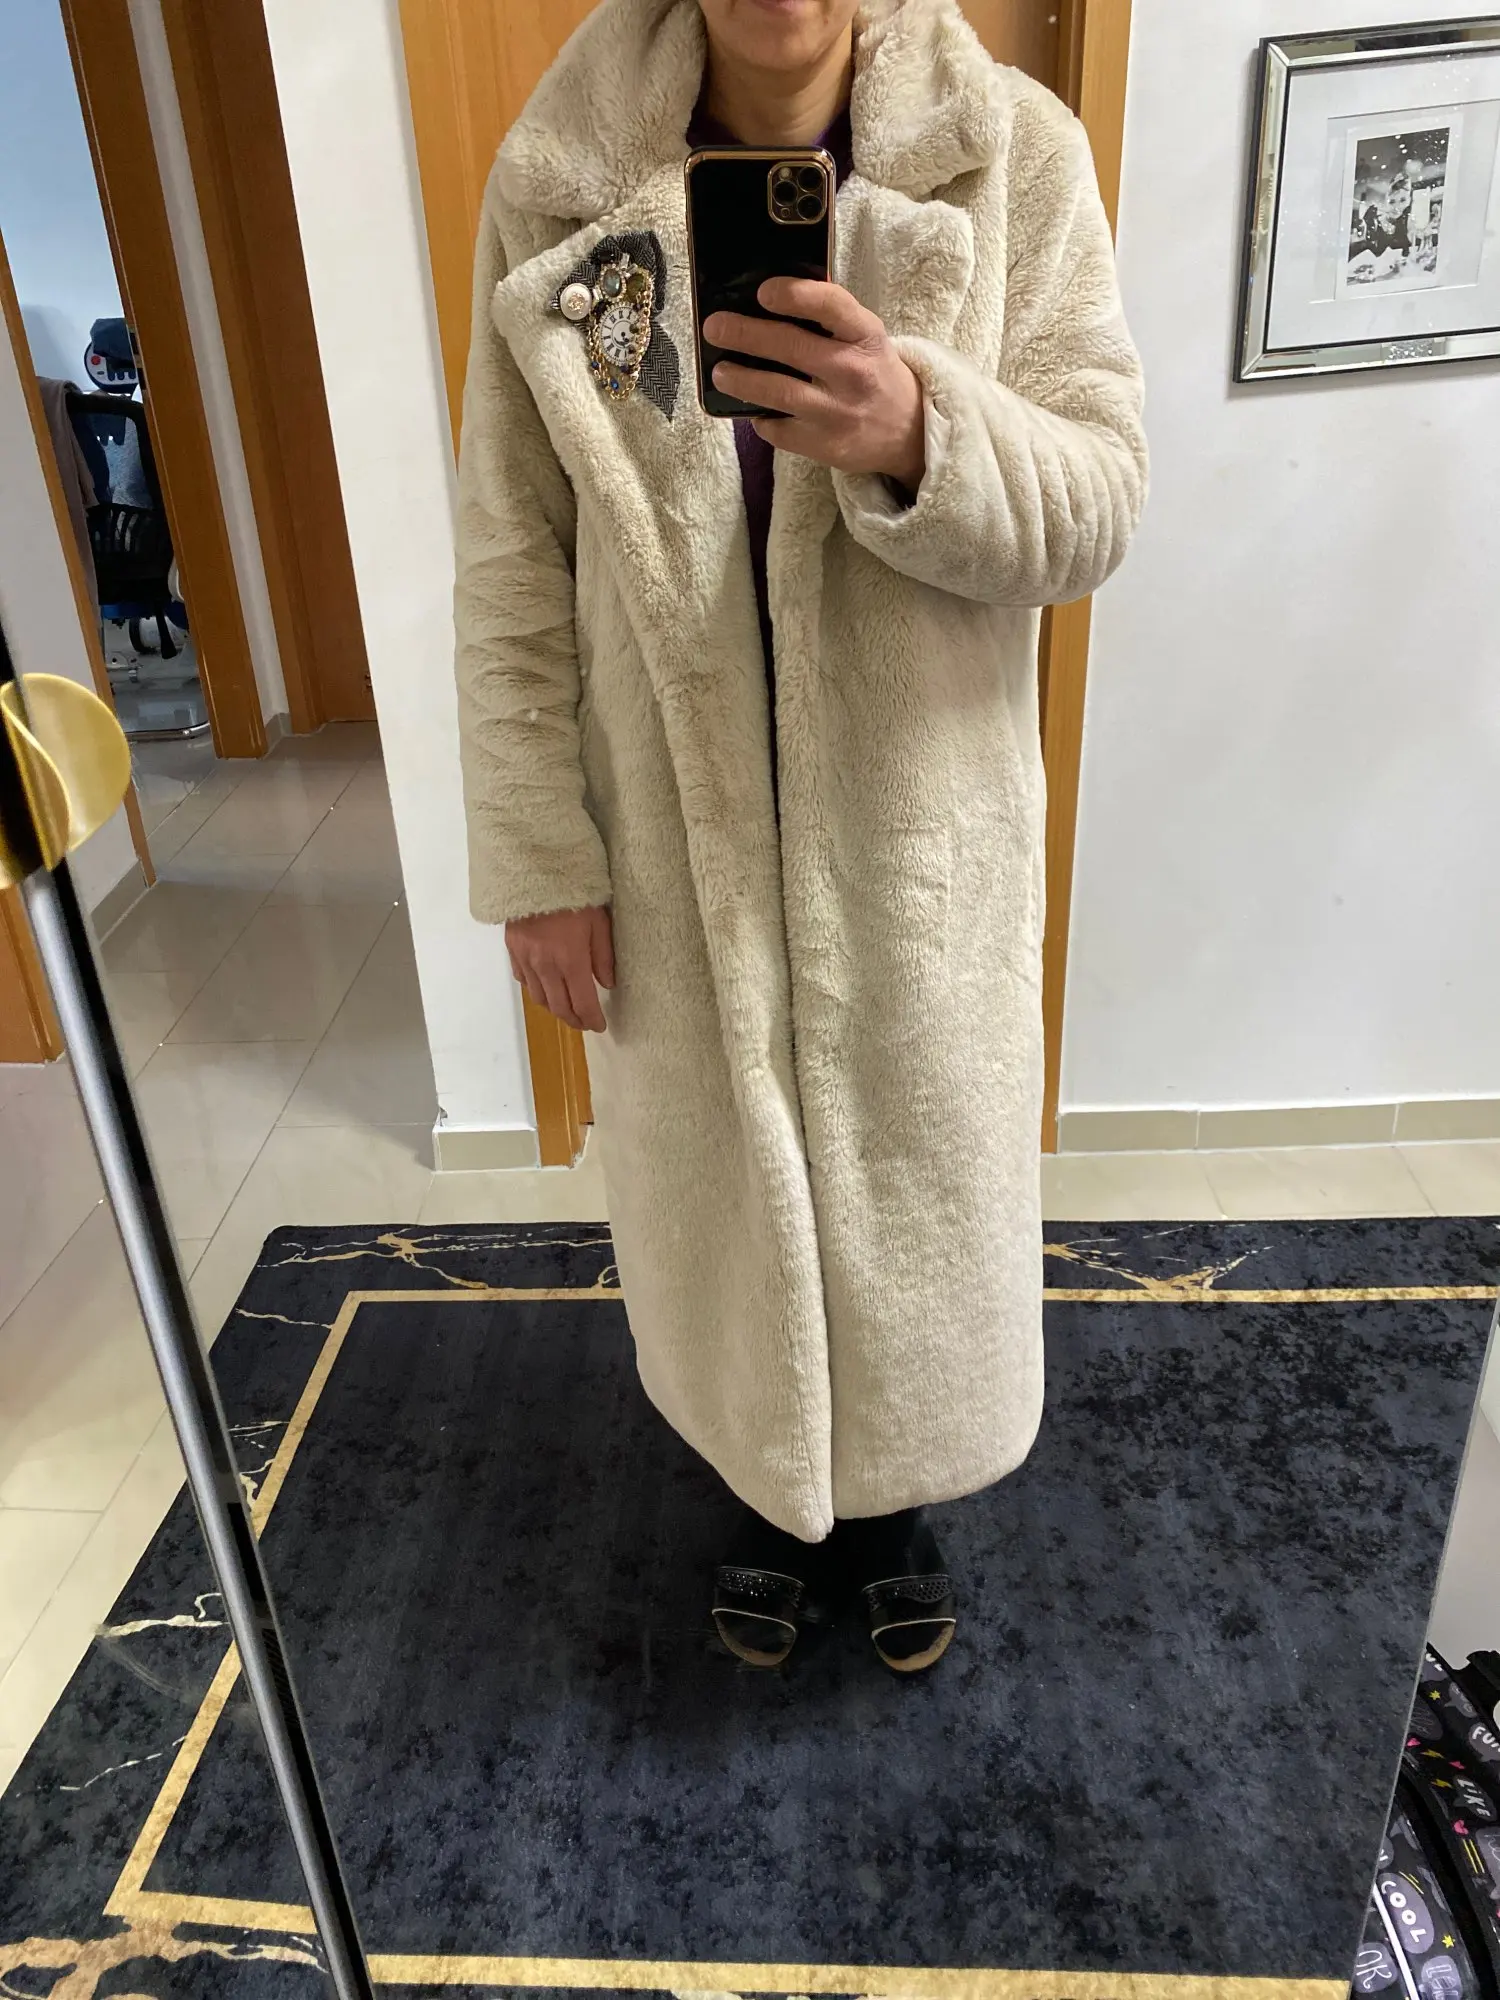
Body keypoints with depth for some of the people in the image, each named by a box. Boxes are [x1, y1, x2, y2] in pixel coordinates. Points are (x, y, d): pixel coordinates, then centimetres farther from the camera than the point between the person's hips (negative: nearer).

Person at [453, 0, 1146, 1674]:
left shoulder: (1014, 152, -7)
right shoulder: (554, 181, -4)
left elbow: (1098, 501, -10)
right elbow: (512, 556, -3)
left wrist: (918, 432, -31)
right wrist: (537, 847, -4)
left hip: (919, 826, 0)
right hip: (675, 828, 1)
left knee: (911, 1182, 17)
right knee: (720, 1182, 18)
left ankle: (892, 1501, 49)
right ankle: (774, 1496, 49)